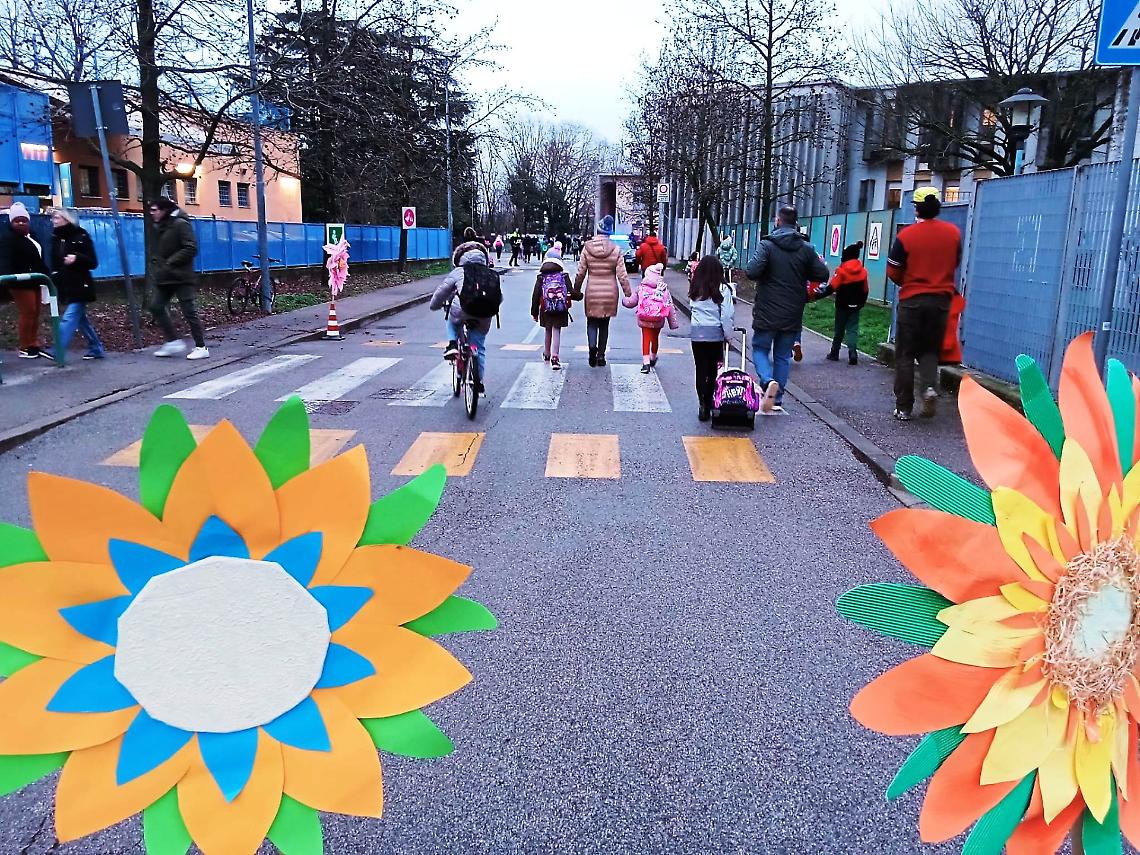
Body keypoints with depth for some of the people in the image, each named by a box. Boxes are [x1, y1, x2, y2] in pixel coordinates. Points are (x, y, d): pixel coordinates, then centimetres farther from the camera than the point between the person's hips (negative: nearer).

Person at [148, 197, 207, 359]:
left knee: (189, 311, -7)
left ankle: (201, 347, 0)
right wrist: (156, 264, 7)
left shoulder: (180, 224, -12)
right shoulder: (158, 227, 14)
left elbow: (191, 248, -19)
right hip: (164, 277, 9)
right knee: (156, 307, 5)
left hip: (181, 277, -9)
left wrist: (170, 263, -19)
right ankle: (173, 342, 13)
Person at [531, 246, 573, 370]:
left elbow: (535, 295, 0)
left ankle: (547, 354, 36)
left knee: (548, 331, 20)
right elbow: (571, 292, -3)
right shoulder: (564, 276, -3)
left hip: (546, 310, 2)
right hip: (561, 309, -2)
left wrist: (534, 312, 7)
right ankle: (554, 357, -11)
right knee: (556, 332, 0)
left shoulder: (541, 277, -1)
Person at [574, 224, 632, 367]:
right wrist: (629, 293, -1)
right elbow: (622, 275, -7)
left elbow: (580, 273, 0)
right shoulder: (616, 249, -5)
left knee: (592, 322, 10)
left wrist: (576, 290, 12)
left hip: (592, 293, -1)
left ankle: (592, 345, -17)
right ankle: (601, 355, 16)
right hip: (610, 294, 1)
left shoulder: (587, 248, -4)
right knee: (604, 325, 13)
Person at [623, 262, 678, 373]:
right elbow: (670, 306, -1)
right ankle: (653, 359, 42)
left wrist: (624, 301, 25)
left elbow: (631, 302, 1)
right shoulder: (664, 289, -2)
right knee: (655, 338, 21)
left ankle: (646, 362, -11)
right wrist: (673, 322, 4)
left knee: (646, 338, 2)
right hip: (658, 321, 2)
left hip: (644, 320, -2)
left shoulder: (641, 288, -5)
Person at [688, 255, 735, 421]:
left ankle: (703, 404, -3)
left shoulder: (695, 289, 3)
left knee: (701, 369, 5)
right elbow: (727, 315, -6)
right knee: (713, 370, 9)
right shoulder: (722, 289, -5)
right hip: (715, 333, -2)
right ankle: (709, 403, 12)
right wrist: (728, 335, 3)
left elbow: (691, 309, 3)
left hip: (696, 332, 2)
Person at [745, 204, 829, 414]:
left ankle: (768, 381, -17)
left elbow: (752, 272, -22)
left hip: (767, 312, -3)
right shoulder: (806, 248, 1)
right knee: (783, 355, 13)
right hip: (793, 314, 4)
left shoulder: (767, 245, -11)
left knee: (760, 348, 11)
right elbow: (822, 275, 3)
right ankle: (777, 400, 14)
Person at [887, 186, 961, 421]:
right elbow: (955, 263, 14)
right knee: (930, 350, 17)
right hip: (941, 300, 3)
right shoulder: (953, 232, 1)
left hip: (912, 300, -2)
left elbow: (893, 271, -5)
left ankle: (903, 407, 7)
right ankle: (930, 386, -10)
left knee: (905, 354, 7)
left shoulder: (906, 235, -10)